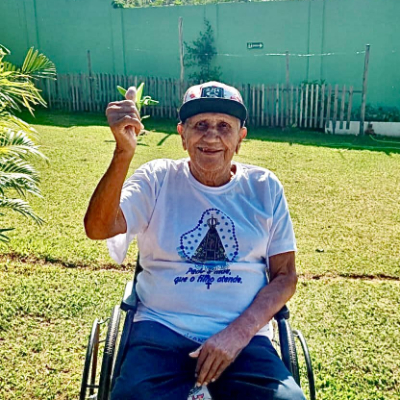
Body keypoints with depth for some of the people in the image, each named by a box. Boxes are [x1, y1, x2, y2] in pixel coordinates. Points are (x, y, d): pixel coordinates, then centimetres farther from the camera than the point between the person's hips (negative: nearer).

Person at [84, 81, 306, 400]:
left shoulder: (264, 187, 5)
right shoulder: (157, 179, 2)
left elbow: (284, 275, 4)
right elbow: (98, 228, -13)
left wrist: (239, 332, -10)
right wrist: (124, 152, -27)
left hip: (243, 335, 1)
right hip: (163, 328, -1)